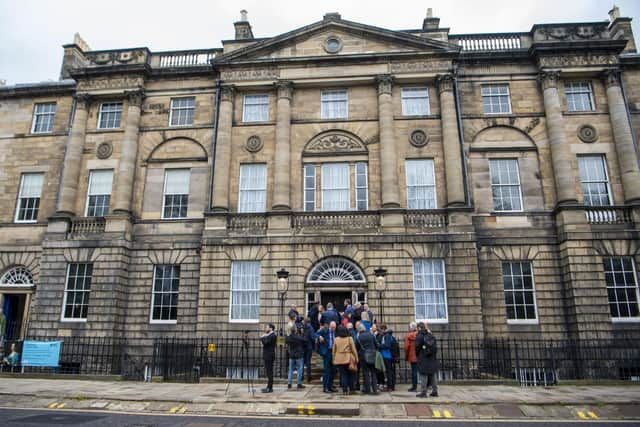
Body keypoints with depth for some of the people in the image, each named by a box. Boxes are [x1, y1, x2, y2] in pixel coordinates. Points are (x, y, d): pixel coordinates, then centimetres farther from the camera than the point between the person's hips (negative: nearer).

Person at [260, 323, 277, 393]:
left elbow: (265, 342, -24)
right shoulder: (269, 335, 17)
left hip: (269, 356, -10)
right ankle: (269, 387, 20)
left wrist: (262, 337, -8)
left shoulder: (272, 335, -15)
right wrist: (263, 337, 2)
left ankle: (270, 388, -4)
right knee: (269, 372, 13)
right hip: (267, 356, 10)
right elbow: (265, 342, 15)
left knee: (269, 372, -7)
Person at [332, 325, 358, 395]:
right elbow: (353, 349, -4)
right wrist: (356, 358, 3)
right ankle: (350, 389, 15)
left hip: (339, 360, 1)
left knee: (343, 375, 6)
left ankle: (344, 390, 4)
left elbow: (333, 351, 6)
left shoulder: (336, 339, 1)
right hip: (349, 359, -1)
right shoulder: (349, 338, -5)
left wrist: (334, 359, 14)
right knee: (350, 374, 13)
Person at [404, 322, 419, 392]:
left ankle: (414, 387, 4)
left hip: (412, 357, -3)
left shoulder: (408, 336, -9)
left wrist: (406, 357, 1)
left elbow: (406, 347, -11)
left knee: (414, 371, 2)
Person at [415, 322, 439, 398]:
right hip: (433, 358, 6)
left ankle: (423, 392, -1)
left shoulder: (420, 336, -9)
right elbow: (435, 347, 10)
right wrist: (434, 354, 16)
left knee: (424, 375, -2)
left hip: (423, 358, -6)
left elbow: (417, 347, -8)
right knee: (433, 374, 11)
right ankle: (434, 391, 16)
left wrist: (417, 354, 8)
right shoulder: (431, 335, 9)